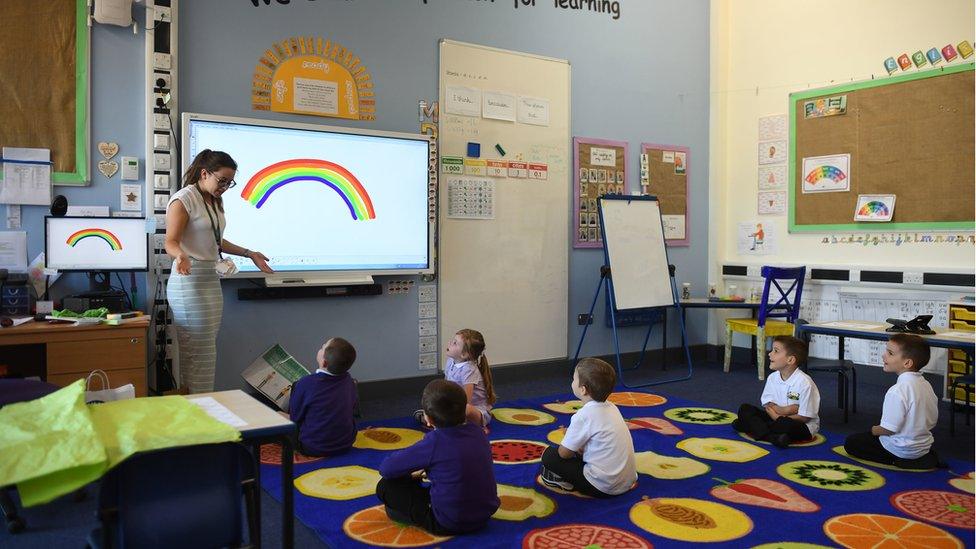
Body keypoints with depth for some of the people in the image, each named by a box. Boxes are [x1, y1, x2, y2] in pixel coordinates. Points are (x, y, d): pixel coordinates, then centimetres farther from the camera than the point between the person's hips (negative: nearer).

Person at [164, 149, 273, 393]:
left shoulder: (216, 202, 17)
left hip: (211, 280, 8)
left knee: (206, 350, 7)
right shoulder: (183, 200, -9)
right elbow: (171, 242, -15)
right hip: (190, 281, -8)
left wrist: (250, 254, 22)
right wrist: (181, 256, -36)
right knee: (199, 354, -8)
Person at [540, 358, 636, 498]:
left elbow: (564, 453, -10)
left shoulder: (583, 416, -19)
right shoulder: (611, 408, 5)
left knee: (549, 455, -2)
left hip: (604, 487, -8)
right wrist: (575, 440, 9)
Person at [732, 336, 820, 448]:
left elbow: (804, 417, -17)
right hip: (775, 417, 7)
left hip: (803, 425, -6)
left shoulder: (804, 383, -19)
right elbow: (768, 405, 0)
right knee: (744, 409, -7)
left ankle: (753, 426, -22)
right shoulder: (772, 378, 0)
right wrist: (782, 410, -21)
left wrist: (777, 417, -16)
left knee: (786, 425, -40)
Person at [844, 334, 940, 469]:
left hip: (902, 451, -8)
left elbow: (889, 429, -25)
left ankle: (900, 462, -5)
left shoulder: (897, 391, -28)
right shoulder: (926, 385, -1)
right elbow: (932, 421, 8)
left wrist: (873, 430, -5)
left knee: (851, 442, 4)